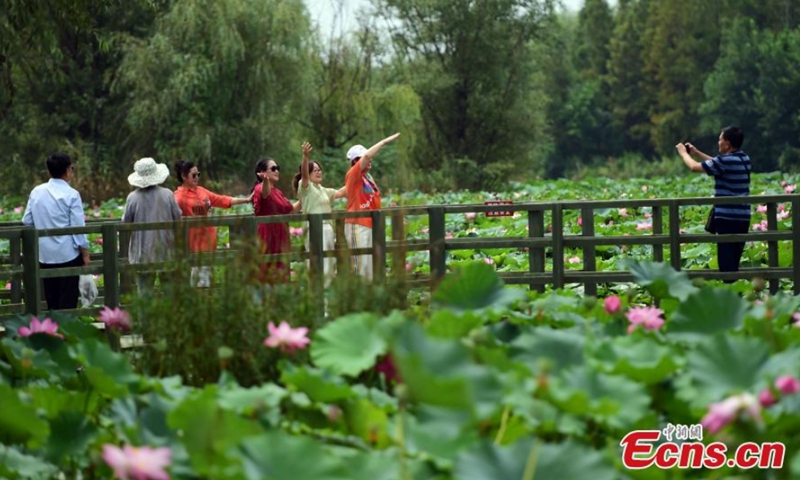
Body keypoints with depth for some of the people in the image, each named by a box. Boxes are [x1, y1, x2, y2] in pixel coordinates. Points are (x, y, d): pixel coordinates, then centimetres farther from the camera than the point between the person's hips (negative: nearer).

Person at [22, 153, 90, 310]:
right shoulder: (71, 195, -12)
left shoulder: (36, 192, 2)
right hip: (68, 254, -5)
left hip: (45, 254, 5)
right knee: (68, 301, 2)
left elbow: (27, 221, 7)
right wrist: (85, 254, -2)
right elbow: (78, 227, -11)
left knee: (51, 301, 13)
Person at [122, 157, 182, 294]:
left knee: (145, 289, 5)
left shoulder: (133, 197, -11)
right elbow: (178, 218, -2)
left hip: (142, 252, -1)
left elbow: (126, 223, -3)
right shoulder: (167, 194, -8)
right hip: (165, 251, 1)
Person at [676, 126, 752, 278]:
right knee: (734, 262, 14)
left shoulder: (725, 161, -15)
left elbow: (694, 167, -6)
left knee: (726, 262, -6)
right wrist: (696, 152, 29)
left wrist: (683, 152, 13)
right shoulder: (744, 159, 10)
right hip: (743, 217, 8)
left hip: (727, 217, -8)